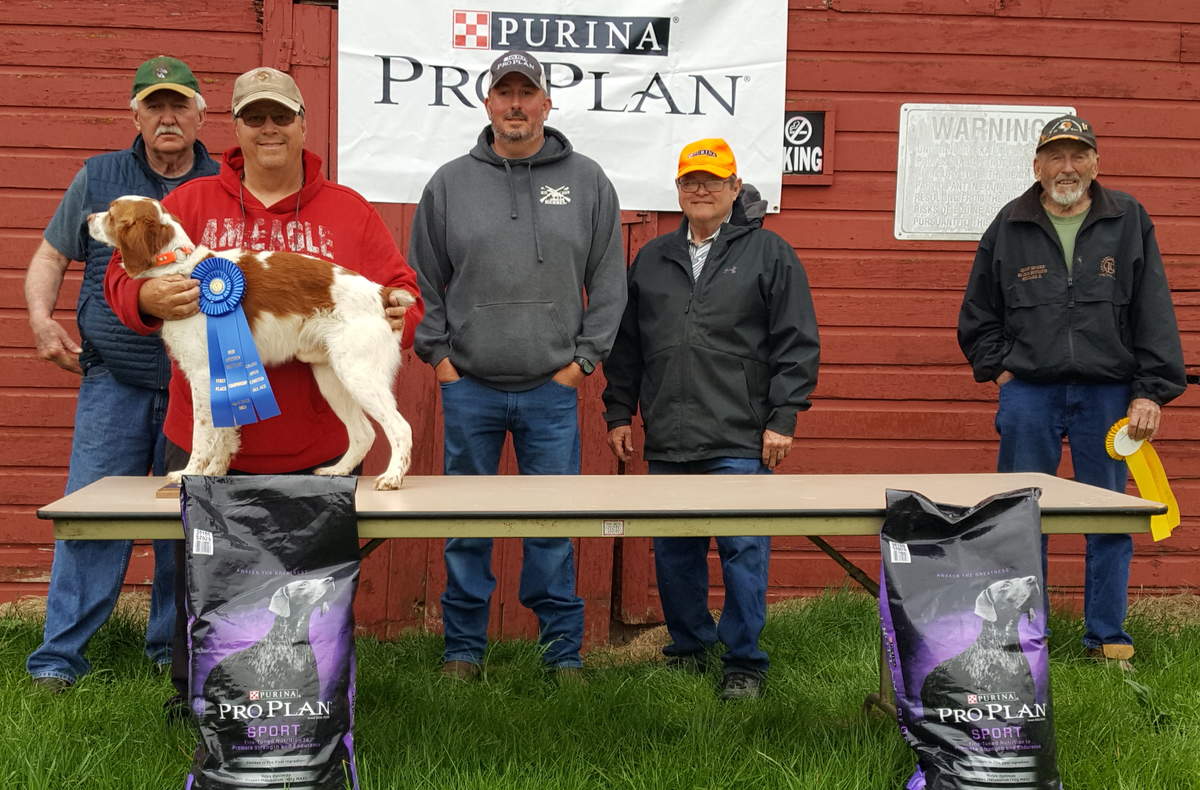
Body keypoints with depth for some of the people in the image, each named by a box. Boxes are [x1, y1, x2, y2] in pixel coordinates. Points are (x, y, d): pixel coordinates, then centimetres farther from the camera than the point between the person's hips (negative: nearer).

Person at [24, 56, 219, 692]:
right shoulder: (97, 179, 8)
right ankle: (59, 657, 7)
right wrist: (41, 316, -4)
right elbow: (50, 258, 14)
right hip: (114, 382, 0)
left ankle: (174, 650, 20)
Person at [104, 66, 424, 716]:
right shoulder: (192, 202, 8)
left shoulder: (348, 211, 7)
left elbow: (402, 292, 6)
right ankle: (191, 690, 28)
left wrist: (398, 318, -17)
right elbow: (122, 275, 4)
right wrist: (147, 298, -20)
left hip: (313, 447, 0)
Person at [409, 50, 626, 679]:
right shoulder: (449, 183, 6)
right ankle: (463, 645, 21)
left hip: (552, 391, 0)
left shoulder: (587, 182, 5)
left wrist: (585, 357, 0)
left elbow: (608, 281, 7)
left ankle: (563, 649, 16)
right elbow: (422, 281, 10)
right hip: (468, 389, 1)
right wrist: (437, 355, 2)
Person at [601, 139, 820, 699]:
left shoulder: (769, 254, 3)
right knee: (673, 553, 10)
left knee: (743, 552, -3)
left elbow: (797, 343, -1)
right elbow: (625, 344, 20)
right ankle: (688, 649, 25)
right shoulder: (652, 259, 16)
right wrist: (619, 413, 15)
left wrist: (782, 418, -7)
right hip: (667, 442, 4)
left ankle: (744, 663, 9)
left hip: (740, 442, -4)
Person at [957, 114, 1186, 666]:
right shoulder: (1009, 227, 7)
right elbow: (977, 315, 14)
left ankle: (1107, 636, 17)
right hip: (1029, 393, 0)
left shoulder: (1128, 221, 6)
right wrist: (998, 369, 2)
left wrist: (1152, 391, -5)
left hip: (1107, 393, 0)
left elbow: (1154, 312, 2)